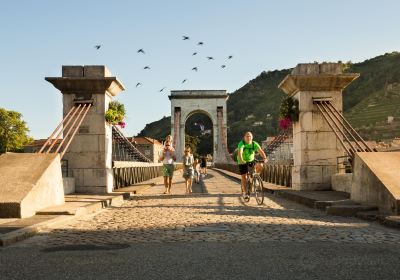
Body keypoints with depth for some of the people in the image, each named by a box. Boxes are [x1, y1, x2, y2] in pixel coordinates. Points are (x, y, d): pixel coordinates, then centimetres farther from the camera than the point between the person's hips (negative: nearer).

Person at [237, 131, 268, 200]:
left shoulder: (254, 144, -13)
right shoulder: (241, 144, -22)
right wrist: (241, 160, -55)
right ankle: (245, 193, -1)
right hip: (243, 162, -4)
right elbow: (239, 152, -37)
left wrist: (264, 158, -43)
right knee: (244, 177, -8)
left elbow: (260, 151, -25)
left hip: (251, 160, 4)